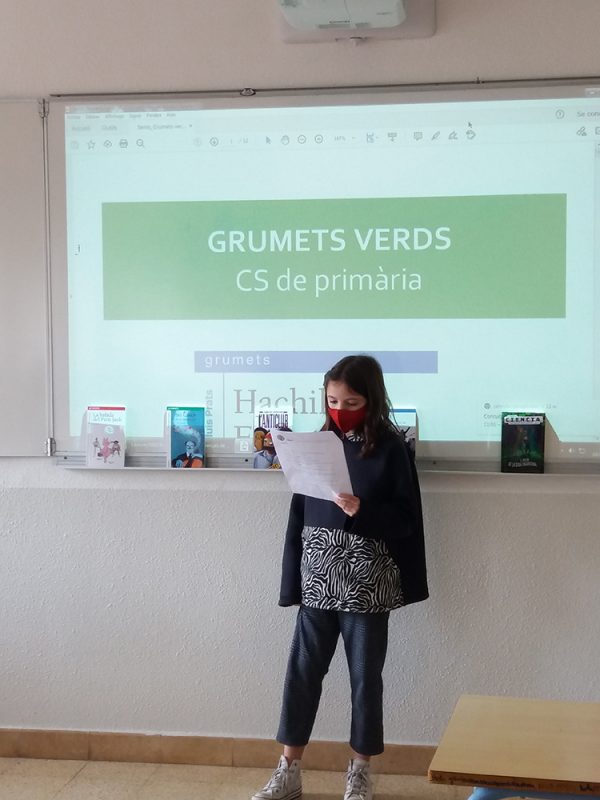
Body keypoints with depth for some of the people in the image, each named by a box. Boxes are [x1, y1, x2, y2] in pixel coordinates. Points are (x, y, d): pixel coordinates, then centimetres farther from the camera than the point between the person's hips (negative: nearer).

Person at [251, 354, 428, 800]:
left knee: (365, 676, 8)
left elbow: (406, 519, -8)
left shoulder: (391, 448, -6)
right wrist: (293, 579, 3)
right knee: (302, 671, 7)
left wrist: (362, 511, -25)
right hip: (318, 579, 3)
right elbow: (299, 514, 6)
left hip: (367, 583, -3)